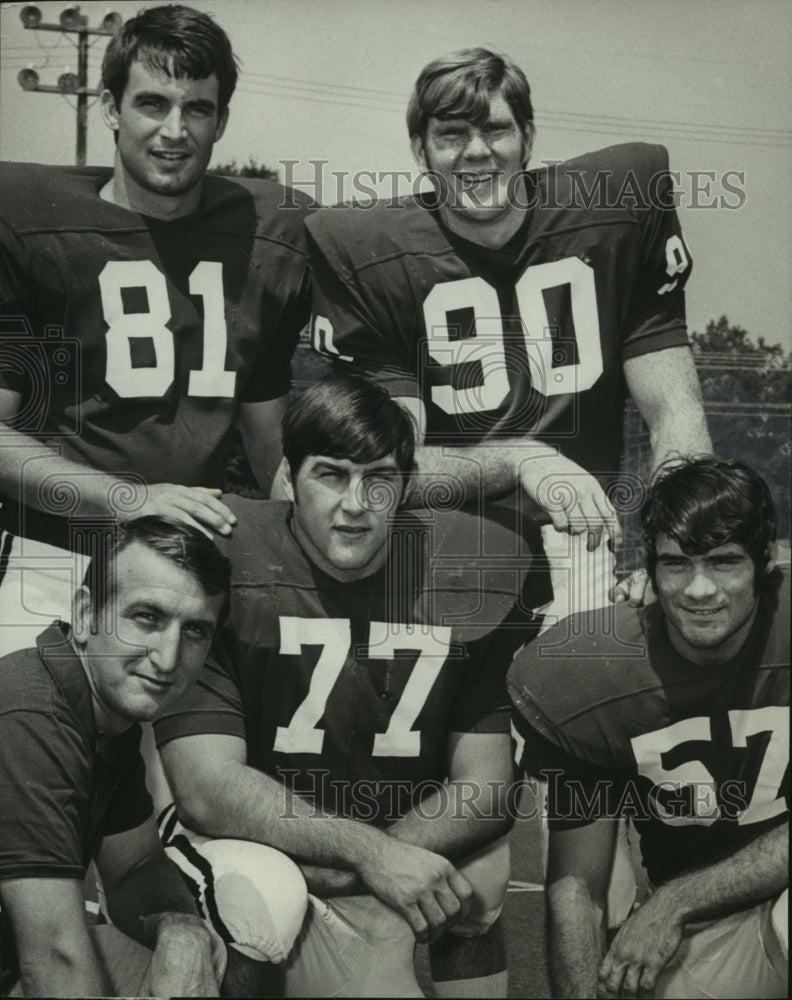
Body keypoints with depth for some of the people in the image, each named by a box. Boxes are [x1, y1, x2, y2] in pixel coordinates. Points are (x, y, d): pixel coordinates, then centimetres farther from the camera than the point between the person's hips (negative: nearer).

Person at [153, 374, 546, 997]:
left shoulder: (475, 567, -3)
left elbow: (484, 785, -5)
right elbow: (207, 788, -17)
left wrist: (339, 876, -17)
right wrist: (367, 851, -27)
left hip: (424, 844, 6)